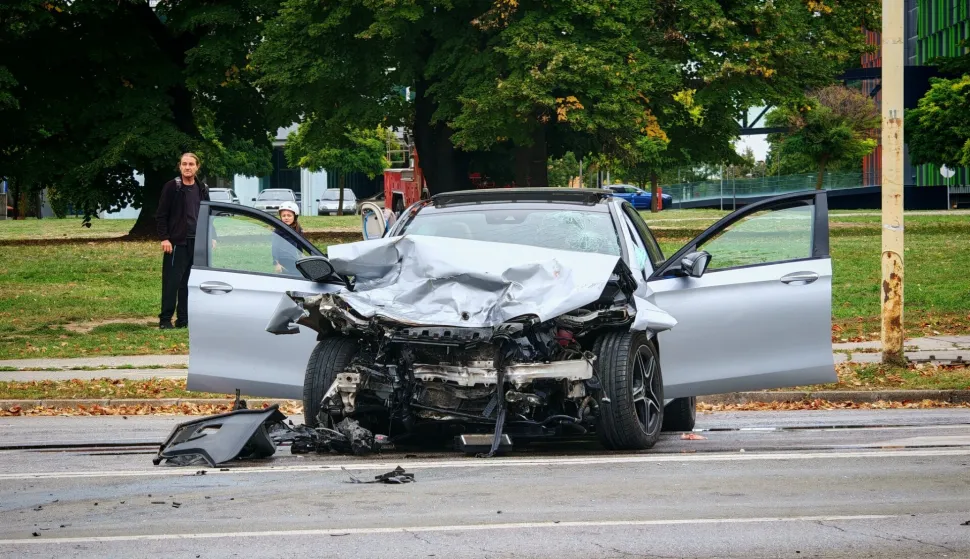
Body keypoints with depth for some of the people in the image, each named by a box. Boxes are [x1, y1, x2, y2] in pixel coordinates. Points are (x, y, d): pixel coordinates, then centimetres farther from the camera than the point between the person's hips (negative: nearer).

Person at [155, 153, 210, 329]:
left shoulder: (202, 189, 13)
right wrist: (164, 238, -12)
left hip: (197, 242, 5)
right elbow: (161, 215, -5)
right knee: (172, 281, -6)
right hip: (177, 242, -5)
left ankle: (183, 319, 10)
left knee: (189, 282, 5)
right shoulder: (172, 187, -3)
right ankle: (165, 319, -3)